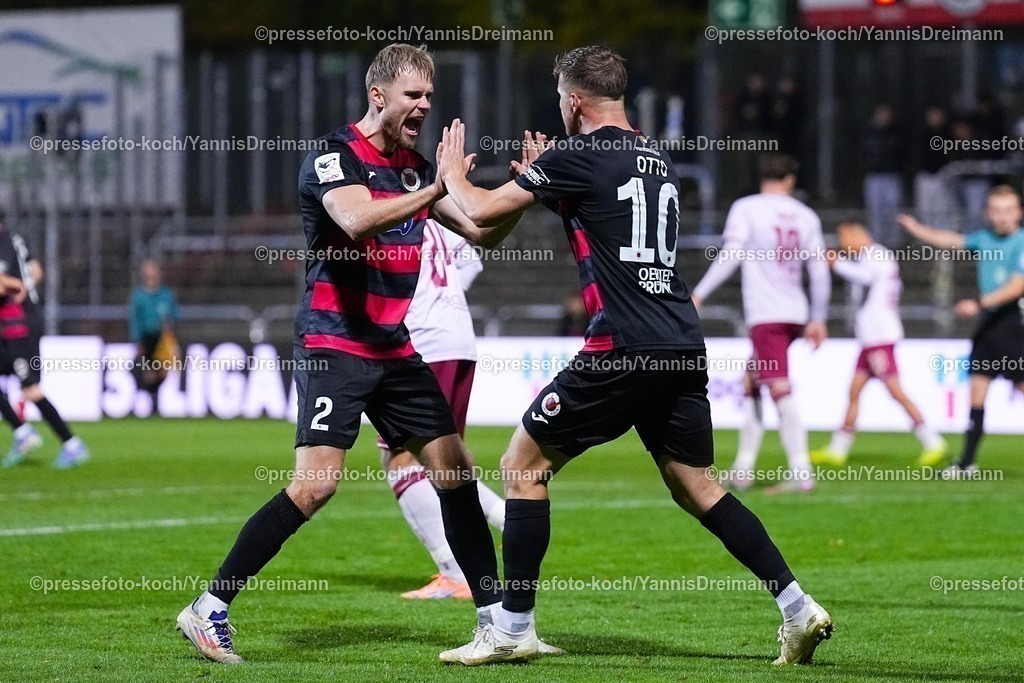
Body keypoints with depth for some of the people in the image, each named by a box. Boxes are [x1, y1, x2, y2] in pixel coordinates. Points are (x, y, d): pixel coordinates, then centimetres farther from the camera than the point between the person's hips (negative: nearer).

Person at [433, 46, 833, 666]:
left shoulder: (579, 157, -5)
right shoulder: (656, 158, 17)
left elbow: (484, 211, -1)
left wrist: (453, 174, 19)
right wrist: (542, 179, 37)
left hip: (623, 348, -7)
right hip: (683, 347, 7)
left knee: (523, 466, 5)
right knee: (696, 486, 14)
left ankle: (514, 626, 4)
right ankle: (797, 607, 5)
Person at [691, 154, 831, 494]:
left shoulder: (746, 208, -1)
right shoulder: (806, 216, 13)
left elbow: (731, 256, -13)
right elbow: (820, 271, 12)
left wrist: (699, 294, -10)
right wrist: (818, 319, 19)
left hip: (765, 315, -6)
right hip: (796, 314, 6)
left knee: (780, 390, -12)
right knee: (751, 381, 17)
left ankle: (801, 472, -21)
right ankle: (743, 469, 14)